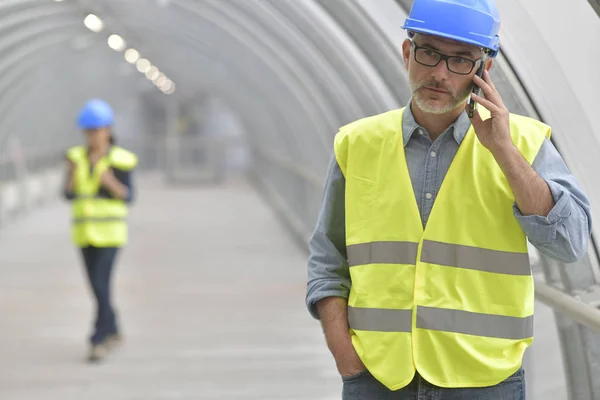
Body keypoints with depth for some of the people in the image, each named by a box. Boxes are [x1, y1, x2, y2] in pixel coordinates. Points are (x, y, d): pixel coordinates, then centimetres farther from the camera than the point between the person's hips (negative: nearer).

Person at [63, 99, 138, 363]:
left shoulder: (120, 160, -8)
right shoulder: (77, 157, 3)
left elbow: (128, 197, -7)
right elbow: (69, 195, 2)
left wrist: (112, 183, -25)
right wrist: (71, 176, -18)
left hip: (111, 230, -5)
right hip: (85, 231, 5)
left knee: (101, 284, -14)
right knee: (97, 285, 12)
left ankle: (98, 340, -10)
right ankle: (113, 331, 30)